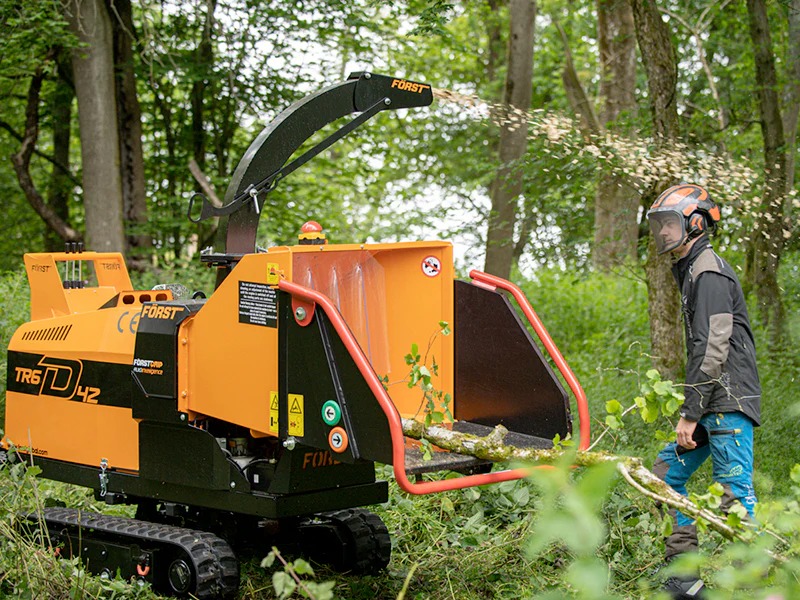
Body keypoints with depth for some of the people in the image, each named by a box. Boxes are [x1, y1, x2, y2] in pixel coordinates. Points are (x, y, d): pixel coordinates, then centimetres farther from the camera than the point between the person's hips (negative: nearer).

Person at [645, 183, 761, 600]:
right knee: (667, 473, 12)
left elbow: (713, 350, -19)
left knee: (733, 493, -11)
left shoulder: (709, 273, -11)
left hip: (729, 404, -11)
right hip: (714, 404, 11)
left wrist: (689, 414, -20)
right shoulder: (692, 272, 21)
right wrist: (690, 412, 20)